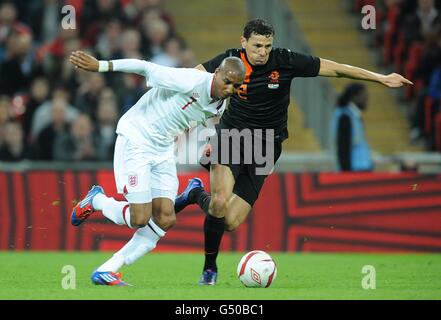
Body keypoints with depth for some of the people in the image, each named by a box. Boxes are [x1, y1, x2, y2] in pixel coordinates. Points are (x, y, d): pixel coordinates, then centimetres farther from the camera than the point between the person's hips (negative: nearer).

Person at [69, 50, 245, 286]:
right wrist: (101, 66, -24)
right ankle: (95, 200, 18)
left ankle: (106, 272, 3)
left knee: (165, 219, -5)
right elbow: (145, 67, -21)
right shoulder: (190, 82, -24)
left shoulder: (220, 107, 2)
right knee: (140, 219, -13)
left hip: (163, 151, 8)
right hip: (135, 140, -8)